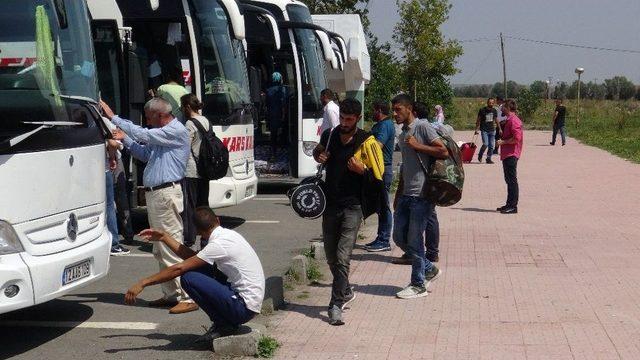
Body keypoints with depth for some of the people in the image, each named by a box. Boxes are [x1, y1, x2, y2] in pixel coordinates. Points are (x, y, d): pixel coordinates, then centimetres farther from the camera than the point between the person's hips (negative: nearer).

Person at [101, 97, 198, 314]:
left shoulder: (176, 131, -11)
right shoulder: (162, 134, 20)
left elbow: (143, 135, -17)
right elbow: (145, 154, 25)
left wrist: (114, 117, -11)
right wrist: (125, 139, 14)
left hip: (166, 194, -10)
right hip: (154, 194, 10)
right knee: (160, 250, 13)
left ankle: (188, 298, -8)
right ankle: (171, 294, 20)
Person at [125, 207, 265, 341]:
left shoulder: (219, 244, -18)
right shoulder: (229, 234, 9)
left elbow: (179, 268, -19)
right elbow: (192, 256, 15)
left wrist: (142, 284, -14)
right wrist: (164, 237, 17)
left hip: (244, 308, -9)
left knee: (188, 278, -15)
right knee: (198, 266, 11)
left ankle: (223, 324, -2)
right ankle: (223, 321, 12)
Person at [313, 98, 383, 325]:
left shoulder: (367, 143, -8)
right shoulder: (330, 135, 6)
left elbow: (378, 176, -6)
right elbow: (318, 151, 28)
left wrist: (362, 170, -23)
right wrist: (319, 156, 5)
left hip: (353, 206, -5)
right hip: (331, 204, 6)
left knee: (342, 257, -14)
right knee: (331, 257, 14)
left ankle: (336, 304, -10)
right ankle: (345, 292, 36)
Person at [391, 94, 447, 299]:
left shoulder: (422, 127, -8)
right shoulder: (403, 134, 17)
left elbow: (443, 152, -16)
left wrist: (417, 145, -16)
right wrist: (398, 195, 22)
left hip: (422, 194, -9)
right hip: (407, 195, 9)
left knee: (414, 240, -4)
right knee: (399, 238, 9)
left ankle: (418, 285, 8)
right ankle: (430, 270, 25)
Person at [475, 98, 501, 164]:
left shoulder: (494, 111, 9)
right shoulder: (482, 110, -3)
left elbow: (496, 120, 21)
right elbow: (478, 120, 2)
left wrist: (499, 129, 21)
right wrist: (477, 129, -4)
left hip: (492, 130, 4)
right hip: (484, 130, -4)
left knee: (491, 146, 1)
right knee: (485, 144, -15)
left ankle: (489, 159, 12)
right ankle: (480, 155, 11)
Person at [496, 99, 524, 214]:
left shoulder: (514, 120, -15)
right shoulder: (509, 120, 18)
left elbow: (516, 138, -23)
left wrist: (503, 142, -16)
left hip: (511, 155, -11)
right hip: (507, 154, 11)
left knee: (512, 180, -8)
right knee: (509, 180, 15)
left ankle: (513, 206, -6)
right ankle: (509, 204, 22)